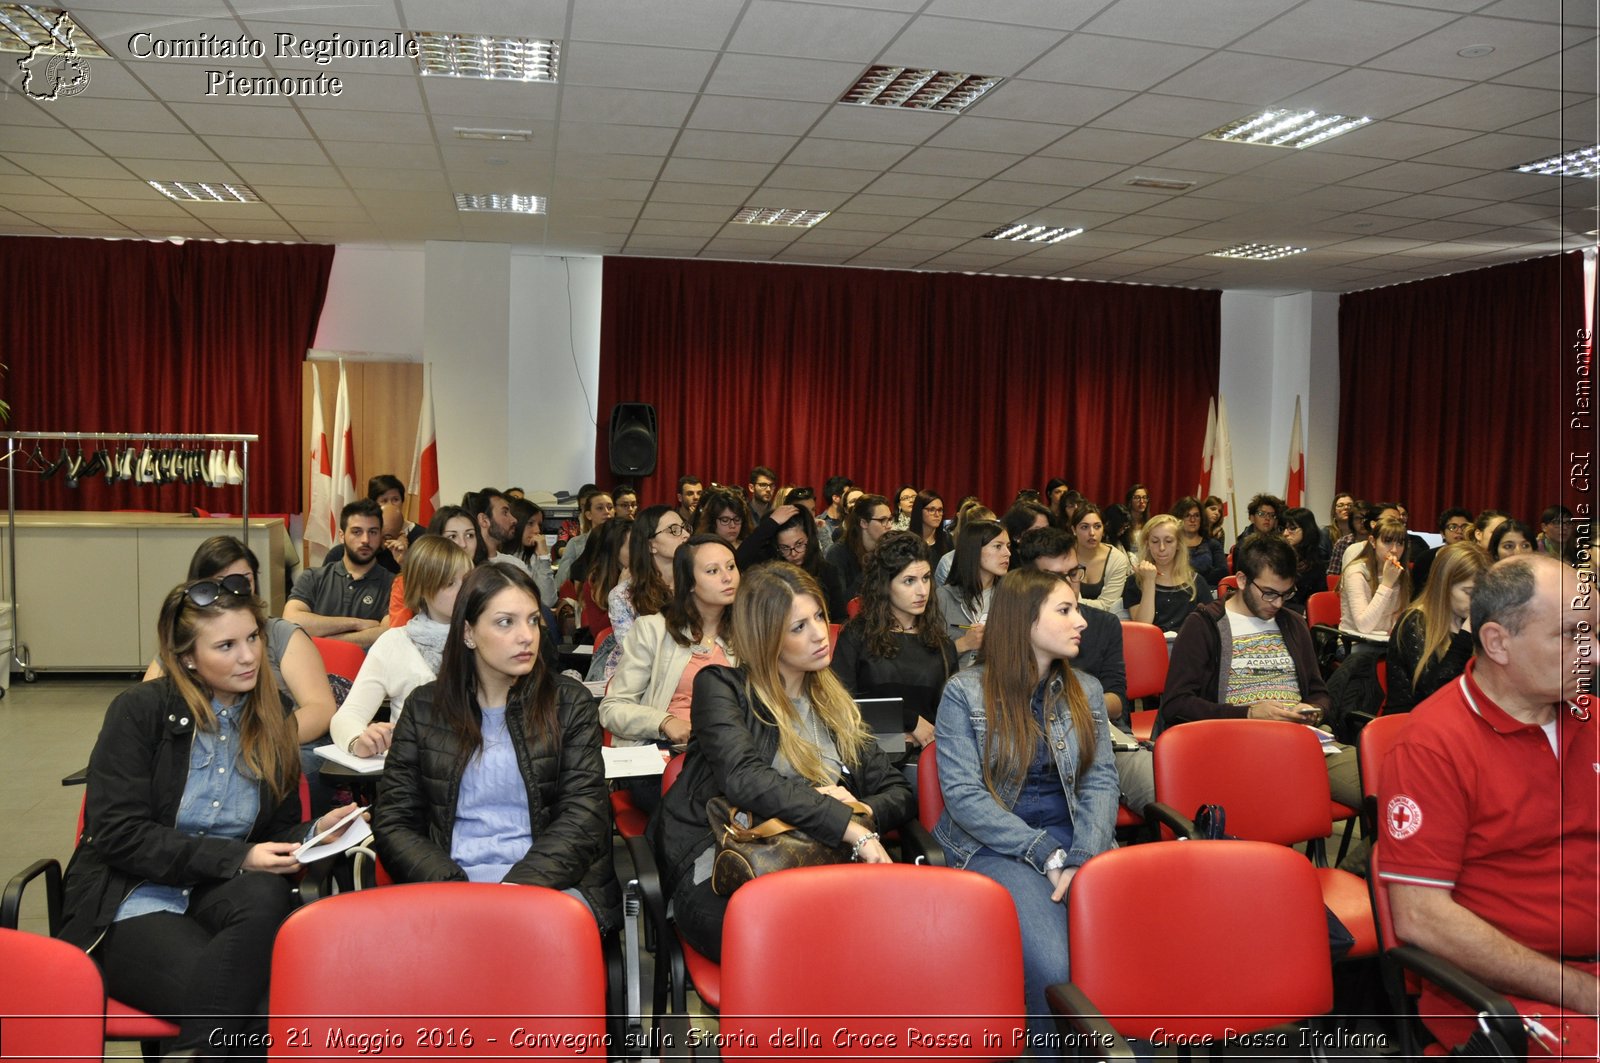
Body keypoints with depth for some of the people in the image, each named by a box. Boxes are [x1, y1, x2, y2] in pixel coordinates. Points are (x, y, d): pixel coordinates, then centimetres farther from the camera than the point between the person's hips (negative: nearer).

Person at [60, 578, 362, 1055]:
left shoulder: (271, 719, 8)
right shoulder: (139, 710, -5)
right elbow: (118, 833, -11)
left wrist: (315, 832, -10)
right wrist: (236, 857, -19)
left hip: (221, 894, 5)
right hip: (133, 902, -4)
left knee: (268, 896, -35)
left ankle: (194, 1052, -25)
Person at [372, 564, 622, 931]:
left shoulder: (570, 703, 8)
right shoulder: (424, 707, 11)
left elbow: (583, 817, 0)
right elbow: (392, 821, 6)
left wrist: (518, 886, -17)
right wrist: (452, 888, -12)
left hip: (551, 883, 0)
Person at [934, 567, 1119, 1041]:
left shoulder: (1085, 691, 12)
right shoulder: (965, 692, -2)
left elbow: (1100, 779, 4)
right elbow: (962, 793, -9)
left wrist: (1082, 857, -15)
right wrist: (1047, 855, -15)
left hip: (1073, 838, 4)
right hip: (993, 845, -4)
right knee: (1055, 967, -29)